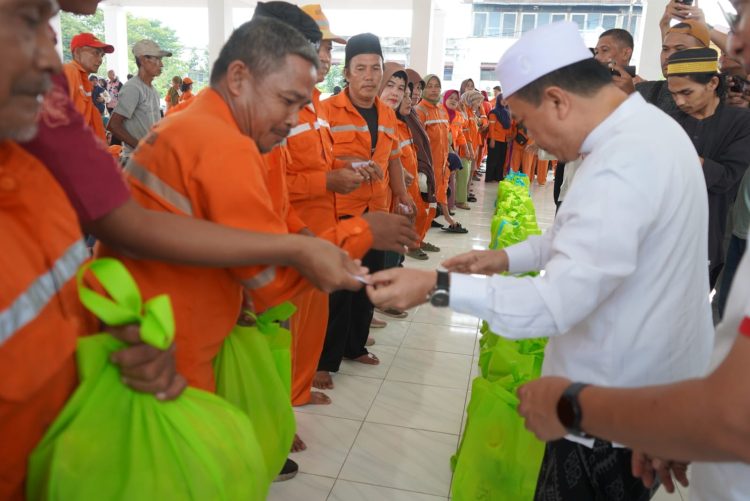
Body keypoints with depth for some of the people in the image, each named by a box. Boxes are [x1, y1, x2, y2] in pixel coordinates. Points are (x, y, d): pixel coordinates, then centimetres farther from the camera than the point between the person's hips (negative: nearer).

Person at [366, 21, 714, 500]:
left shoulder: (622, 168, -31)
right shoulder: (646, 126, 3)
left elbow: (557, 303, -34)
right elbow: (590, 234, 13)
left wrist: (436, 286, -30)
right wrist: (508, 258, 5)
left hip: (619, 405, -9)